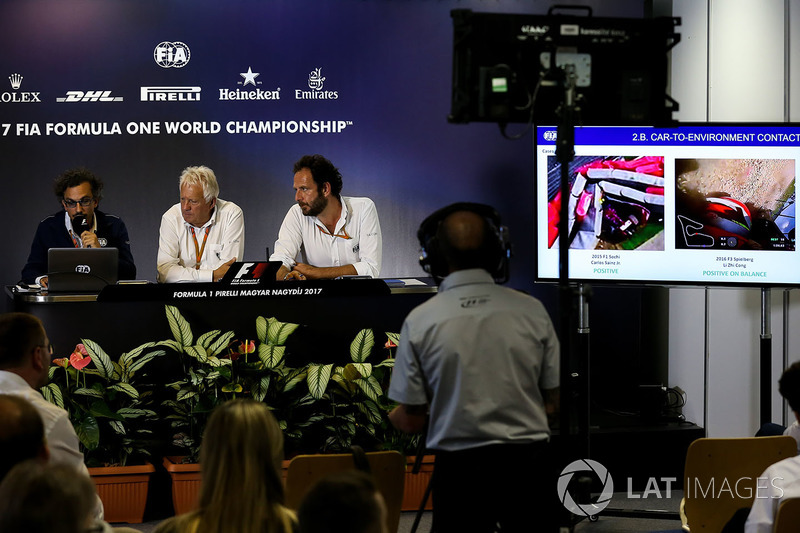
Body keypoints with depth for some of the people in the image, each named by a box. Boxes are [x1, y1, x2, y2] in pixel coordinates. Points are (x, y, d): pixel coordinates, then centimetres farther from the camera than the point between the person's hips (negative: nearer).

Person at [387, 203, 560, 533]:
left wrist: (392, 416, 20)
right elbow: (552, 405, 3)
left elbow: (411, 421, -3)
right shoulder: (531, 311, -4)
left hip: (460, 467, -1)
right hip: (527, 462, 1)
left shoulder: (420, 322, -8)